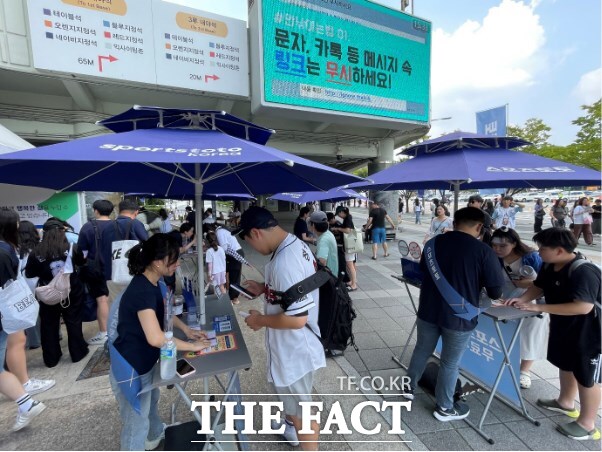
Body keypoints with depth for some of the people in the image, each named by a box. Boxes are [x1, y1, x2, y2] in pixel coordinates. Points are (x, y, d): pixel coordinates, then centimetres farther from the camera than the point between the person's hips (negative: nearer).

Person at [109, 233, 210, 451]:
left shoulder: (151, 283, -3)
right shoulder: (142, 290, -33)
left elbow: (164, 312, 13)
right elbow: (156, 338, -38)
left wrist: (186, 329, 2)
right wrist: (192, 346, -26)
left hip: (144, 362, 10)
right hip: (130, 370, -10)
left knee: (151, 400, 33)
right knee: (136, 423, 11)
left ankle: (155, 435, 59)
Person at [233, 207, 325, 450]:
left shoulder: (284, 262, -34)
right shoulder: (297, 245, -2)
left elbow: (296, 319, -33)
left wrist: (261, 320, -18)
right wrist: (266, 289, 6)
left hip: (294, 351, -10)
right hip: (294, 346, 10)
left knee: (302, 412, 14)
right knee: (289, 397, 34)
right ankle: (291, 427, 60)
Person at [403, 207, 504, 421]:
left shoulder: (433, 242, 0)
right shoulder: (483, 250, -15)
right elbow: (496, 290, -10)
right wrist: (475, 287, 11)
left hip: (428, 310, 4)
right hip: (459, 316, -4)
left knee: (422, 350, 23)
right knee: (450, 363, 14)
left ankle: (409, 387, 42)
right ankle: (444, 408, 32)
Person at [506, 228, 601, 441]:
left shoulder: (584, 272, -32)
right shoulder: (550, 267, -5)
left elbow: (584, 306, -38)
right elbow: (538, 286, 8)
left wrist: (540, 307, -35)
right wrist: (522, 299, -12)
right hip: (563, 327, 9)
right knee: (565, 365, 25)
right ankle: (565, 402, 47)